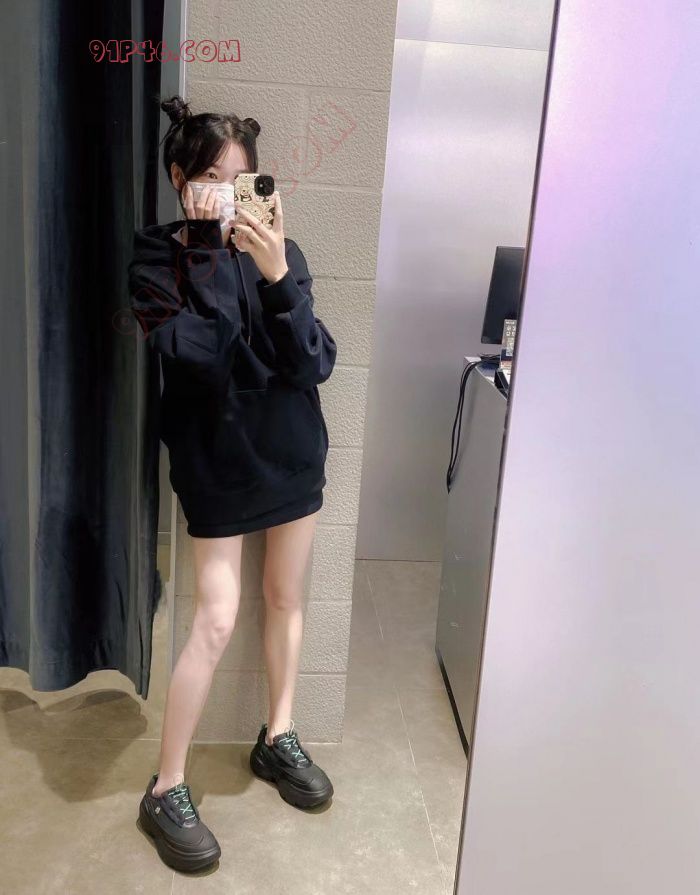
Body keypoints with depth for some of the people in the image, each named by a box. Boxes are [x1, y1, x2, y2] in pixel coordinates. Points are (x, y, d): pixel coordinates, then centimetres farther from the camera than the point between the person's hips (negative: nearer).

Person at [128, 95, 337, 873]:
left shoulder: (278, 250, -1)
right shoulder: (157, 258, -8)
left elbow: (316, 364, -11)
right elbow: (194, 352, -24)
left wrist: (278, 276, -24)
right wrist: (207, 247, -23)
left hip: (291, 450, 4)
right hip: (217, 460, -3)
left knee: (286, 598, 14)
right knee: (216, 620, -3)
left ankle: (278, 738, 35)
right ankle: (165, 790, 13)